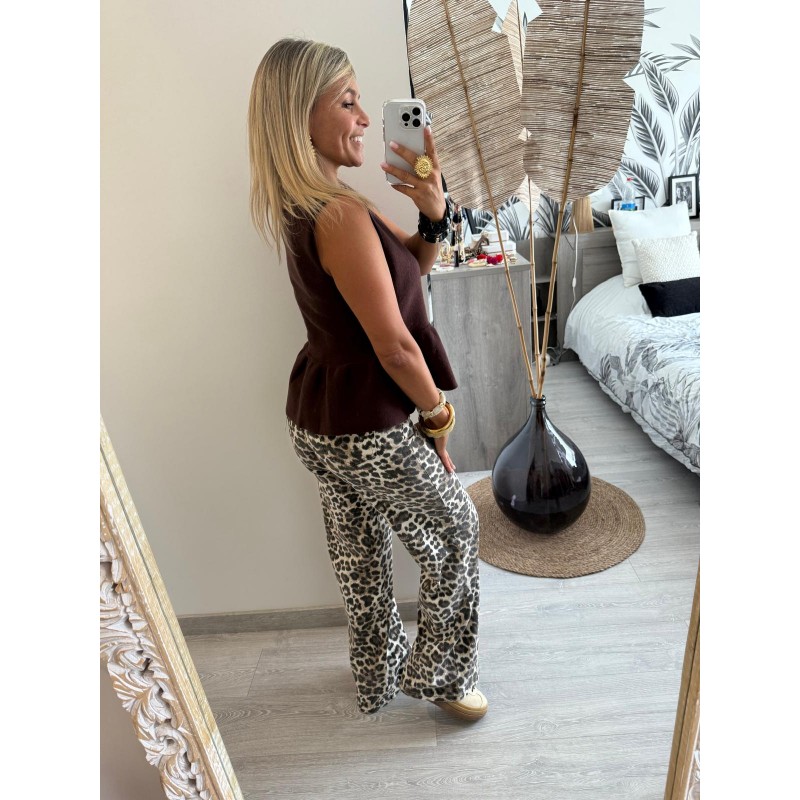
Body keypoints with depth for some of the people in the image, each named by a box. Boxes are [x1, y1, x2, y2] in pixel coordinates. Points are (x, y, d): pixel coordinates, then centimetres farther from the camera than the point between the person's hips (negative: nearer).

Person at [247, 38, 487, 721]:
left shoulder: (300, 206, 5)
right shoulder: (340, 215, -25)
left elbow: (413, 264, 8)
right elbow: (395, 346, -22)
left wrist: (432, 213, -12)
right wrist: (438, 417, -7)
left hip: (313, 419, 9)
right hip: (369, 431, -9)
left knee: (359, 551, 24)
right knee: (455, 531, 16)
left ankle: (378, 677, 48)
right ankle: (440, 676, 35)